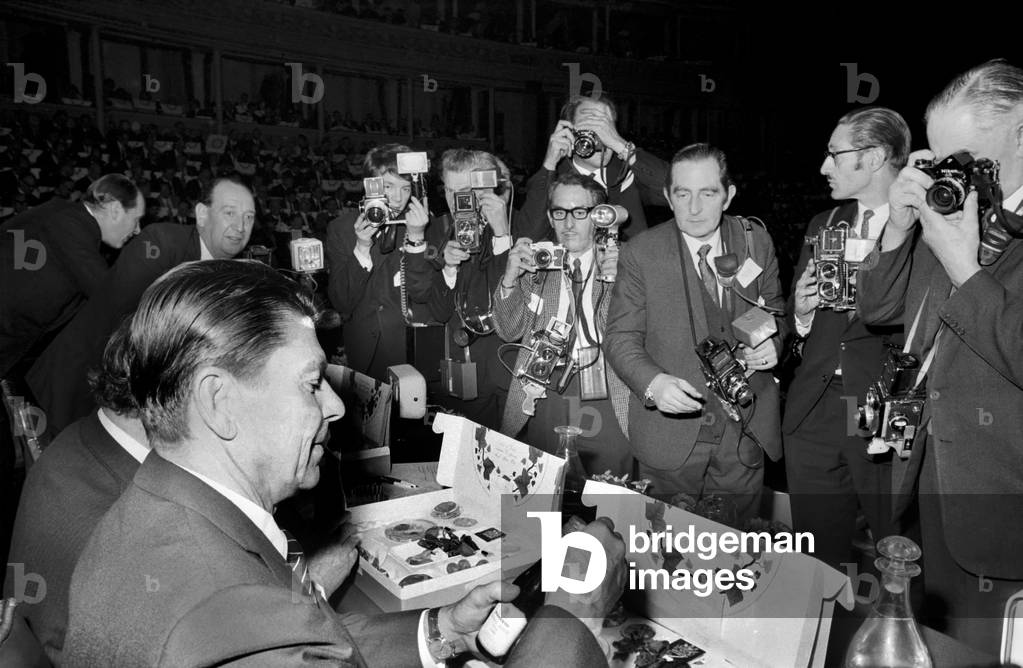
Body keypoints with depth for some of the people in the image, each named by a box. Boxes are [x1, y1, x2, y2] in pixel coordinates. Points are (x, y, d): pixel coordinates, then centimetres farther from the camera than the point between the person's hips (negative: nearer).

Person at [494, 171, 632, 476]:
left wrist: (619, 282, -17)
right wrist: (510, 278, -8)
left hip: (608, 398, -1)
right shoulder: (535, 264, 11)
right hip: (546, 396, 2)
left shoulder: (620, 263, 5)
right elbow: (509, 331, 6)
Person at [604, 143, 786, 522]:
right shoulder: (640, 254, -8)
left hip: (744, 435, 3)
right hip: (669, 438, -2)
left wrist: (773, 342, -9)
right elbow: (621, 338, -7)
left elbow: (775, 313, 14)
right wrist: (653, 382, -26)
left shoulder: (757, 243, 1)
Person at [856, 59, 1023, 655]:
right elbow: (877, 309, 10)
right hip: (930, 472, 6)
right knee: (936, 643, 20)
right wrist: (899, 229, -4)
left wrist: (964, 269, -21)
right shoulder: (955, 210, 6)